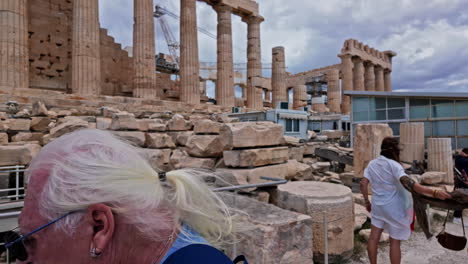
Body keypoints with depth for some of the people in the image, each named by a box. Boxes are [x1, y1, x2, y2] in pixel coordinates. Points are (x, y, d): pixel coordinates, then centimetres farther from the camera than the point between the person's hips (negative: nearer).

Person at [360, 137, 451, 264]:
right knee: (395, 241, 8)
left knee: (374, 236, 14)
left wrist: (367, 202, 9)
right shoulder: (393, 165, -18)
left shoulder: (372, 164, -1)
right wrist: (434, 192, -38)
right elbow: (409, 183, -32)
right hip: (394, 207, -5)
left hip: (377, 205, 5)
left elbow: (363, 184, -2)